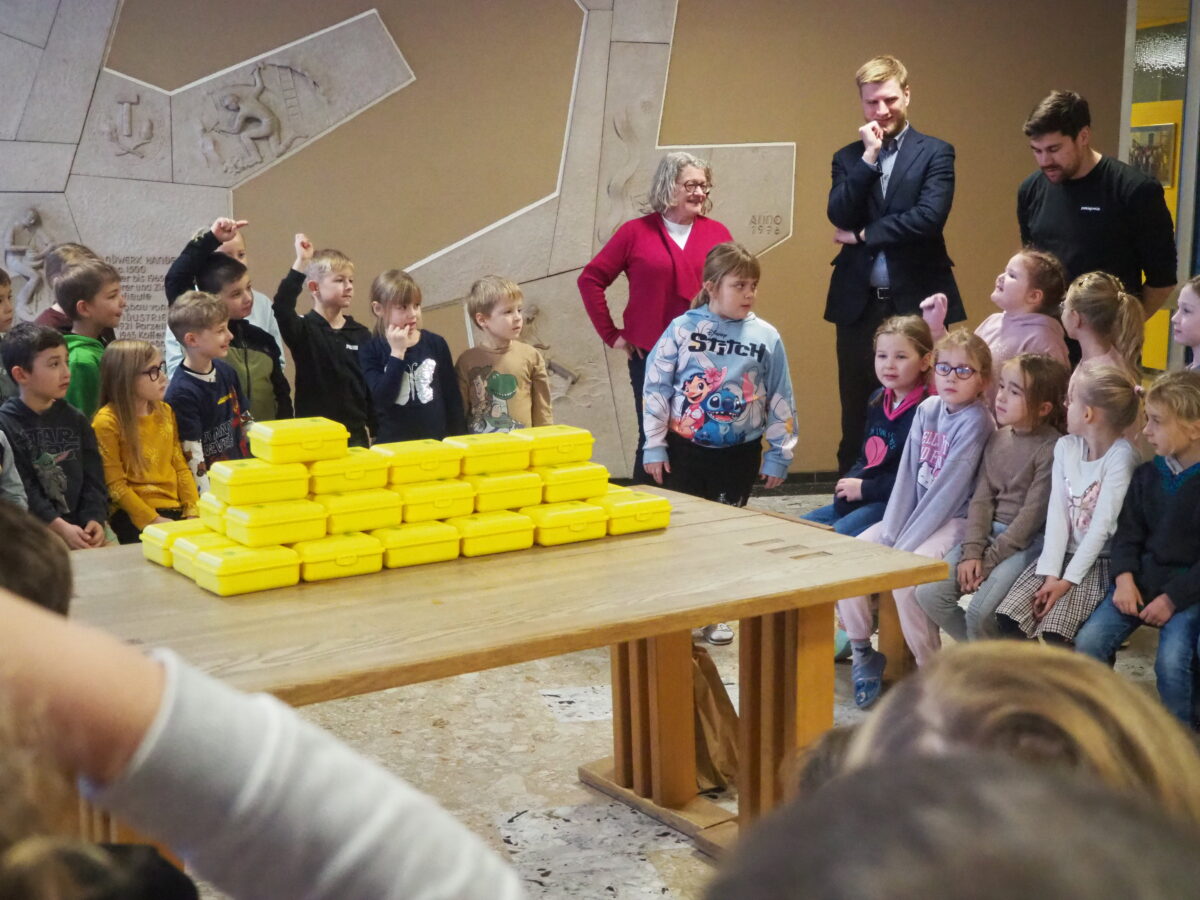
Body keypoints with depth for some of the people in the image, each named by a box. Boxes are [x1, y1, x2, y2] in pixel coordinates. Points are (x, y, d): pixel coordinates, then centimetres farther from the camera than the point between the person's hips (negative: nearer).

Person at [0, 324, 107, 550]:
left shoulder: (75, 419, 12)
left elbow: (93, 478, 7)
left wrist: (95, 519, -10)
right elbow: (22, 491, -12)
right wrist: (61, 528, -20)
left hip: (80, 524, 5)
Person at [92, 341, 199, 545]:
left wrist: (193, 512, 0)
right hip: (134, 516, -6)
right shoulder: (107, 422, -5)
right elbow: (115, 486, -9)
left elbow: (180, 467, 13)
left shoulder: (165, 412, 13)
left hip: (175, 511, 6)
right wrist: (153, 520, -16)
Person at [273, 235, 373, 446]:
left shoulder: (361, 334, 6)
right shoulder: (304, 330, -5)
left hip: (356, 434, 4)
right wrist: (301, 264, -30)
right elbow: (281, 307, -26)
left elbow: (372, 388, 9)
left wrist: (373, 429, 8)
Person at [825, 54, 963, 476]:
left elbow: (930, 217, -13)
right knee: (857, 415, 7)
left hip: (917, 300, -2)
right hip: (859, 303, 3)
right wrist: (869, 157, -8)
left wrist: (863, 235, -6)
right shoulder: (848, 157, 12)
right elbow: (839, 216, -5)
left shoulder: (935, 153, 3)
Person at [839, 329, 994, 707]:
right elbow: (907, 475, 2)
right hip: (915, 513, 7)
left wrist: (903, 546, -19)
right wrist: (890, 534, -7)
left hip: (955, 520, -7)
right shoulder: (928, 409, 5)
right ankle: (862, 654, 6)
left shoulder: (976, 421, -14)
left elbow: (947, 491, -18)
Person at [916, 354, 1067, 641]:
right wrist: (972, 551, -7)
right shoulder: (998, 438, 9)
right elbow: (981, 498, 6)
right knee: (928, 593, -9)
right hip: (991, 531, 7)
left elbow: (1033, 514, -14)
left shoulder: (1052, 448, -12)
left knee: (981, 612, -25)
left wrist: (989, 560, -14)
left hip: (1028, 540, -7)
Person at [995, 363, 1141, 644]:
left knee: (1054, 631, -24)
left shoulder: (1121, 456, -14)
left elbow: (1102, 526, -17)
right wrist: (1050, 574, -11)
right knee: (1007, 617, -13)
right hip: (1063, 553, 6)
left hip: (1099, 560, -6)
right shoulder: (1066, 447, 5)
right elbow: (1057, 513, -2)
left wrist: (1068, 581, -18)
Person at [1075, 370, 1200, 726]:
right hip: (1141, 578, 5)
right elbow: (1127, 534, 9)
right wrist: (1124, 579, -8)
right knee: (1087, 642, -13)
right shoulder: (1146, 475, 9)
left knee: (1171, 662, -26)